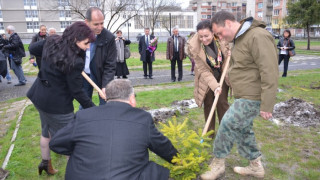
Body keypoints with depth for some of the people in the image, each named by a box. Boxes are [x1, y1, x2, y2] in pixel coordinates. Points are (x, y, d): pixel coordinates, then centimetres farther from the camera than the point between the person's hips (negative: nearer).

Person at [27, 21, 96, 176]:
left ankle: (45, 162, 48)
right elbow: (77, 92, -22)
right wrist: (93, 108, -13)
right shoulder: (75, 62, -29)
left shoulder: (51, 42, -6)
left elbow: (33, 49, 14)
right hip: (58, 104, -9)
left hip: (39, 96, 9)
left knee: (46, 131, 27)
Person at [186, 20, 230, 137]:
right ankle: (210, 132, 20)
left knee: (222, 102, 0)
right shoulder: (194, 47, -27)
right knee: (208, 103, 5)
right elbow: (203, 70, -23)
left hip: (222, 74, 1)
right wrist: (215, 86, -31)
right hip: (206, 76, 0)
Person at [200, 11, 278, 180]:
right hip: (243, 96, 10)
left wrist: (267, 105, -23)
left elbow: (269, 72, -24)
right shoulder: (239, 38, 11)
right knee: (243, 129, 16)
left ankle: (217, 163, 13)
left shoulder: (258, 36, -21)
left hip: (252, 98, -10)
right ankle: (256, 166, 33)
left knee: (227, 125, -7)